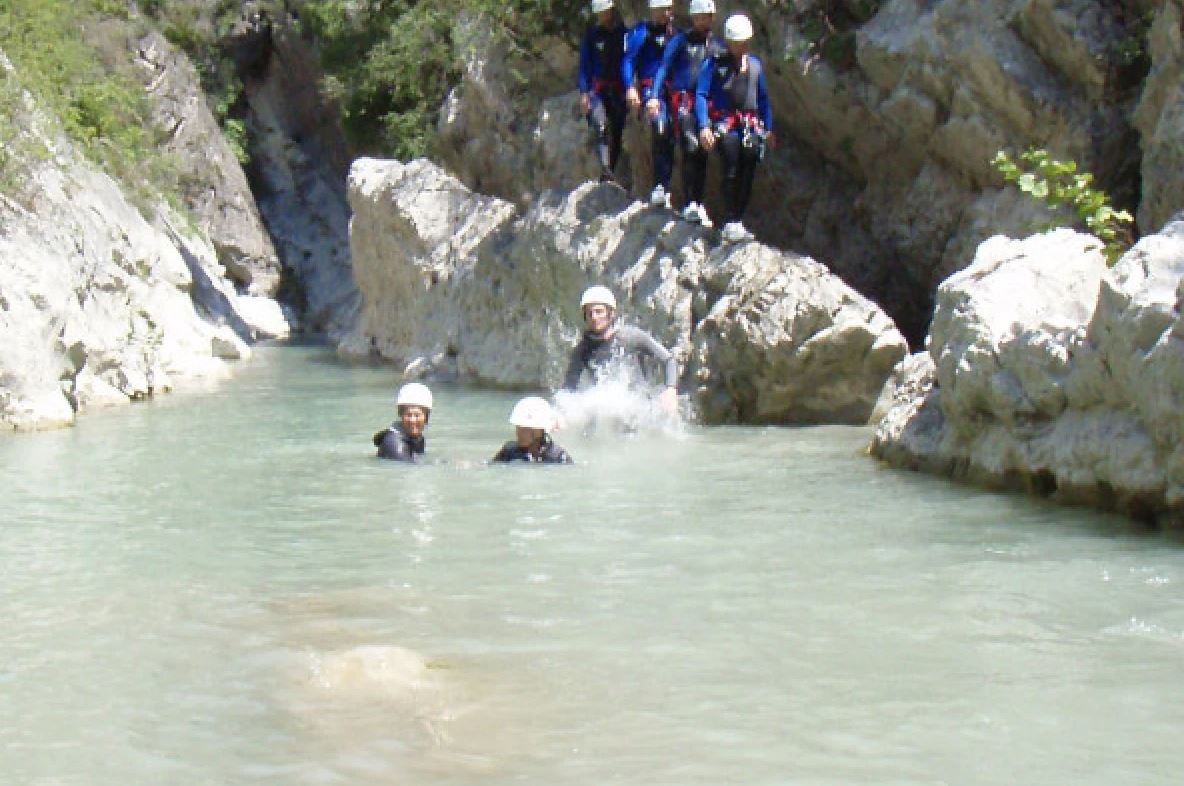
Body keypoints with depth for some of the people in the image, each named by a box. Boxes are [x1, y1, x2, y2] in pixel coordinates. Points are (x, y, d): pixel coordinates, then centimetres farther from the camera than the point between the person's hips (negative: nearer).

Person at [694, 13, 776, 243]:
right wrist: (704, 127, -12)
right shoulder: (714, 64, 2)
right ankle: (730, 224, -18)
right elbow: (701, 95, -2)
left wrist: (768, 128, 20)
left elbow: (763, 97, 23)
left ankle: (737, 221, 6)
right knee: (732, 170, -19)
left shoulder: (755, 64, 16)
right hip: (724, 124, -5)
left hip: (750, 126, 5)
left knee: (747, 174, -1)